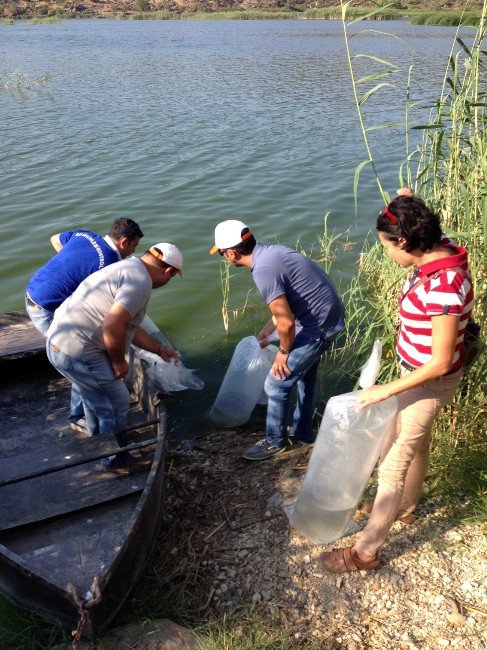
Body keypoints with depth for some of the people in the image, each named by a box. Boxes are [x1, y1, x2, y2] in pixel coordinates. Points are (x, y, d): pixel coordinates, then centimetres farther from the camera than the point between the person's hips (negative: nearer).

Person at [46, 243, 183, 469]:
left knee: (96, 397, 30)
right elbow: (112, 327, -29)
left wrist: (160, 349, 30)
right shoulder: (140, 281, -18)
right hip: (79, 353, -10)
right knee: (116, 403, 10)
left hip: (59, 343, 10)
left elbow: (129, 327, 23)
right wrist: (119, 361, -12)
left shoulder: (128, 269, 14)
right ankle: (115, 458, 30)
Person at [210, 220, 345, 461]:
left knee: (277, 384, 3)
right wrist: (268, 328, 21)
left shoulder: (263, 270, -25)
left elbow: (287, 322, -26)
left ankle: (274, 441, 22)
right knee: (306, 371, 27)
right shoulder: (270, 250, 5)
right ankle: (303, 432, 43)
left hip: (319, 326, -10)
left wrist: (283, 352, -8)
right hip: (330, 315, 10)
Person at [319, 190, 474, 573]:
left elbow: (441, 363, -30)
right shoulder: (438, 250, -9)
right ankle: (405, 507, 54)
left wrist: (387, 390, -24)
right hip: (417, 371, 10)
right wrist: (408, 206, 5)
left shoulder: (443, 287, -36)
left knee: (394, 463, 2)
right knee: (416, 444, 29)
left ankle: (366, 552, 19)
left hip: (429, 382, -10)